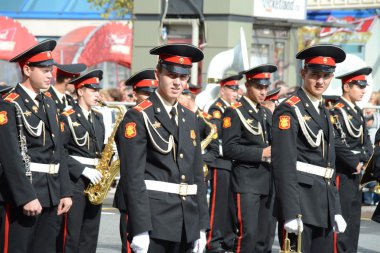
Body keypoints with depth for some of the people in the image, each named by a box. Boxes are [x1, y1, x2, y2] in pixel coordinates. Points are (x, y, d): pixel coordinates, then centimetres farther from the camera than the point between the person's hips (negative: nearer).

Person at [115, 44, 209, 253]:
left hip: (187, 222, 6)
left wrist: (202, 226, 12)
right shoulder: (138, 117, -6)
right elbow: (133, 177, -12)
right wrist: (140, 230, -18)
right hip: (154, 218, -6)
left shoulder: (189, 118, 15)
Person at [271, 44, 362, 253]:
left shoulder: (323, 112, 17)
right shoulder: (289, 110, -9)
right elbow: (283, 164, -17)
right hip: (299, 201, -8)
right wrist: (290, 212, -24)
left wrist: (335, 210, 22)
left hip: (324, 204, 8)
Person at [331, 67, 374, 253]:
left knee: (353, 221, 12)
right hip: (342, 173, -9)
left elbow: (365, 140, 13)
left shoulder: (357, 112, 16)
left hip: (355, 173, 9)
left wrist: (365, 157, -5)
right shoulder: (337, 112, -12)